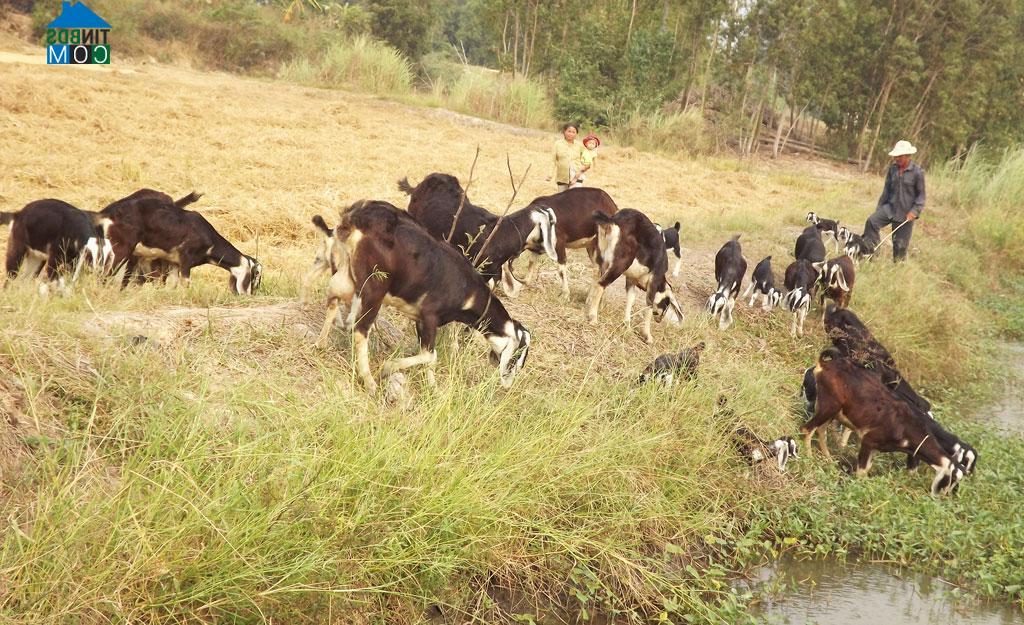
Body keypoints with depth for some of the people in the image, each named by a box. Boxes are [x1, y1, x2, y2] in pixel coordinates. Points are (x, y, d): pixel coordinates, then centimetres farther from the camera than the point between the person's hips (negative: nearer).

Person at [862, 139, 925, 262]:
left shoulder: (917, 172, -11)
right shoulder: (893, 168, 1)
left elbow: (921, 195, -5)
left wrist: (914, 211, -17)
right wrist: (879, 208, 11)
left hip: (905, 214, -4)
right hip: (890, 207, 4)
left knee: (900, 244, 5)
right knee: (872, 221, -22)